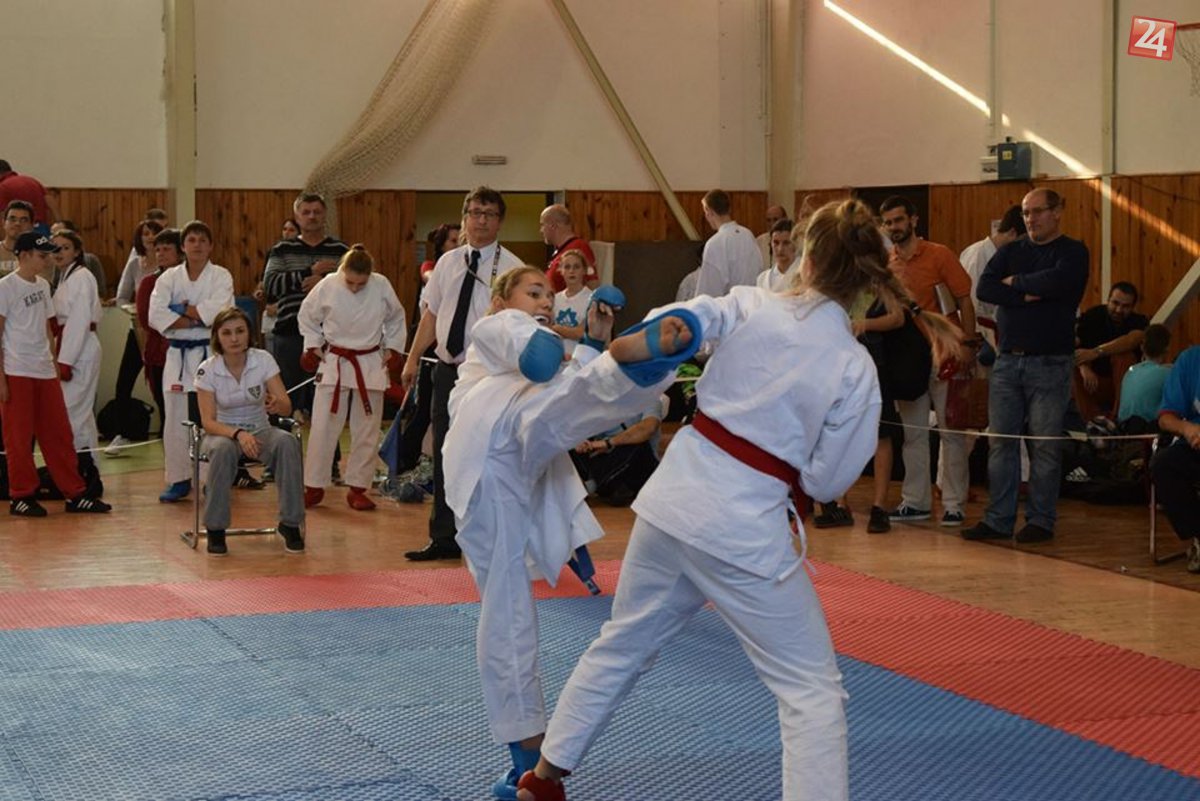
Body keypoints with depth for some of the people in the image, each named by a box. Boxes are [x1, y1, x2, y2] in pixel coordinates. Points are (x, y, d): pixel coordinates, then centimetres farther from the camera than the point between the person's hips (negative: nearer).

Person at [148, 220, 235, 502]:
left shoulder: (221, 276, 0)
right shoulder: (169, 278, 6)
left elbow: (217, 310, -17)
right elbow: (156, 315, -9)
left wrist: (182, 309, -9)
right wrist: (198, 319, -13)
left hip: (210, 354, -2)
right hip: (178, 355, 2)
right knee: (176, 420, 3)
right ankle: (178, 479, 13)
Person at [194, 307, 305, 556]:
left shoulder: (264, 360, -9)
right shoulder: (207, 370, -12)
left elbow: (287, 408, -13)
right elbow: (208, 421, -15)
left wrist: (276, 404, -39)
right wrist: (238, 434, -34)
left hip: (259, 431, 1)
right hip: (223, 432, -1)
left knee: (287, 443, -32)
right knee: (222, 449, -38)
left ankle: (290, 524, -21)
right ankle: (215, 530, -24)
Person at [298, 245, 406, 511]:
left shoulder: (382, 286, -10)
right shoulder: (327, 286, -13)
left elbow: (396, 319, 8)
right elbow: (307, 316, 4)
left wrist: (392, 349, 4)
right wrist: (313, 346, -1)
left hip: (371, 365, 1)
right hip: (334, 364, -1)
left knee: (366, 429, 6)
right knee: (323, 427, 0)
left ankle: (358, 488, 17)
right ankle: (314, 487, 11)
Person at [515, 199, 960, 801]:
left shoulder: (749, 307, -3)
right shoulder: (855, 369, -10)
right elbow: (826, 482, -4)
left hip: (671, 500, 5)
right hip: (746, 529, -5)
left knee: (622, 643, 25)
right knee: (811, 689, 5)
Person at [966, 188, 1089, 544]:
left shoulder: (1073, 252, 1)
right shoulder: (1011, 252, 14)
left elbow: (1057, 281, -19)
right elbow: (984, 288, -1)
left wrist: (1015, 282, -5)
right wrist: (1029, 295, -12)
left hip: (1049, 363, -4)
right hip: (1007, 360, 4)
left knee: (1045, 445, -2)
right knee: (1001, 441, 3)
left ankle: (1041, 521, 5)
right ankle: (998, 519, 7)